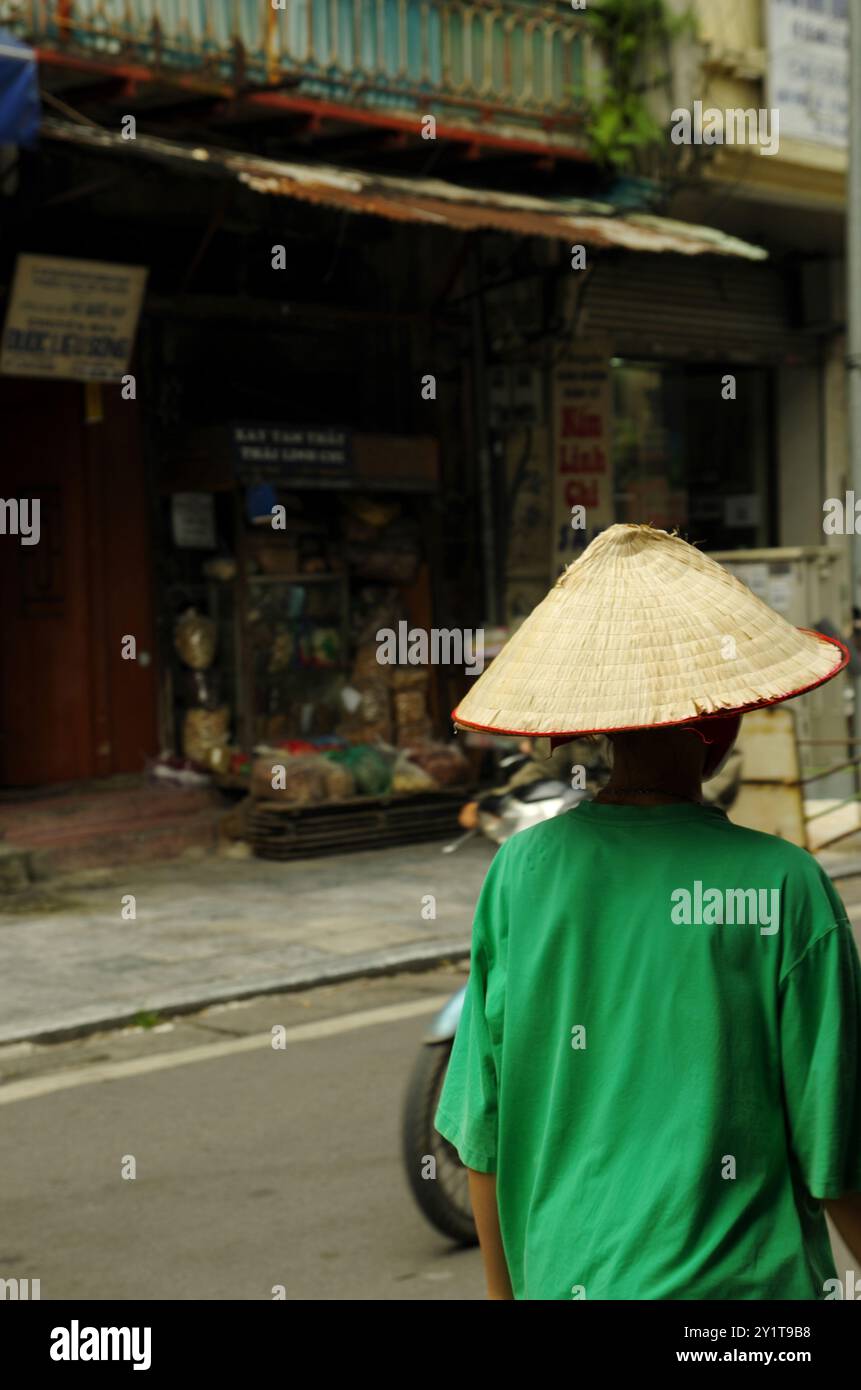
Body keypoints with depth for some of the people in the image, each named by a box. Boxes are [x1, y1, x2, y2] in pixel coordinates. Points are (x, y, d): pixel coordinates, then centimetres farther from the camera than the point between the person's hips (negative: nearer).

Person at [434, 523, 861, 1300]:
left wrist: (504, 1285, 14)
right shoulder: (785, 887, -15)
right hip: (743, 1281, -3)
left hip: (567, 1277, 4)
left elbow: (482, 1130, 0)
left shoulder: (520, 872, -7)